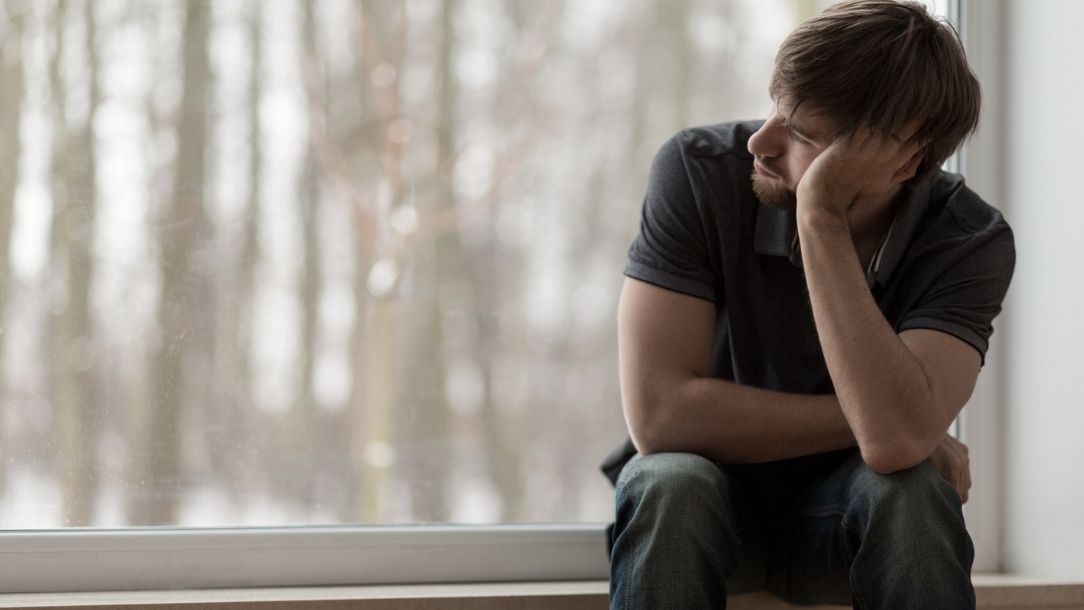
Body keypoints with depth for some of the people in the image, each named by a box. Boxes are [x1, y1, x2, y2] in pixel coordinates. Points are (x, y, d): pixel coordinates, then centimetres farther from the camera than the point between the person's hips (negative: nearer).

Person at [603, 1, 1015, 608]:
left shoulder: (971, 240, -19)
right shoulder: (698, 171, -19)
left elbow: (897, 441, -35)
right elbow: (659, 413, -25)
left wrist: (821, 217, -36)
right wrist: (868, 420, -22)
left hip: (846, 514, 1)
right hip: (705, 510, 0)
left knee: (912, 492, -33)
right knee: (671, 485, -34)